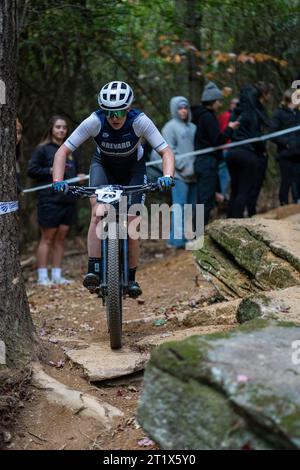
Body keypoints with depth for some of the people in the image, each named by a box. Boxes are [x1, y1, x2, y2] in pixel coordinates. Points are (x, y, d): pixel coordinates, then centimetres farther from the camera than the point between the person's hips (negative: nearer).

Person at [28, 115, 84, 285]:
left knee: (61, 238, 8)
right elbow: (32, 170, -7)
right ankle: (42, 276, -1)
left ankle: (57, 275, 13)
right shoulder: (43, 149, -2)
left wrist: (80, 176, 5)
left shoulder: (70, 151, 16)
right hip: (50, 200, -6)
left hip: (68, 200, 6)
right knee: (47, 238, -3)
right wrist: (51, 170, -17)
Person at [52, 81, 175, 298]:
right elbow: (63, 151, -26)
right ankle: (94, 270, -26)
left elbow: (166, 152, -29)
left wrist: (167, 177, -48)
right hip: (103, 166, 0)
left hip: (133, 168, 0)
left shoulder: (140, 121, -31)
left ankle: (131, 278, 8)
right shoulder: (94, 121, -30)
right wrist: (58, 181, -41)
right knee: (98, 213, -27)